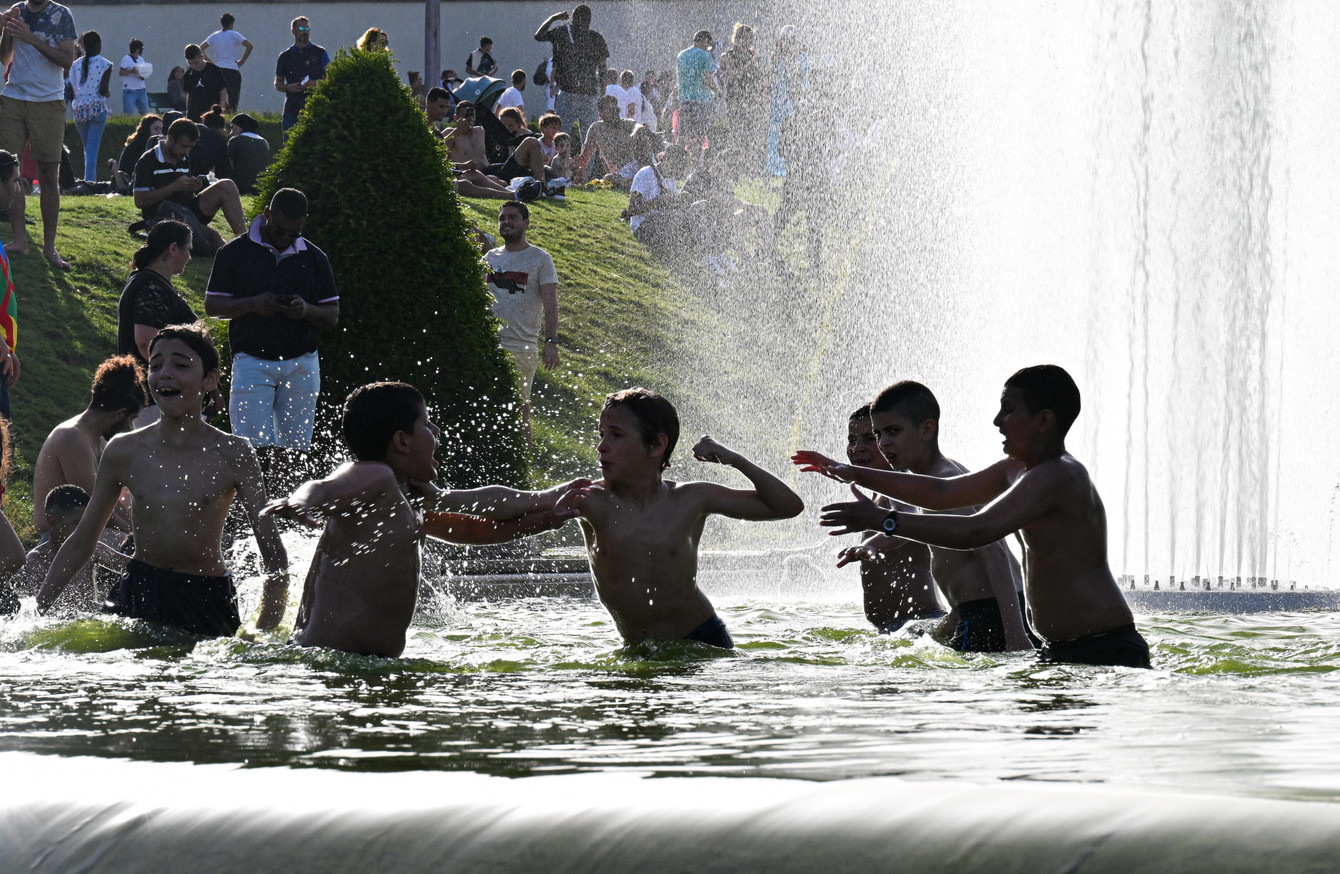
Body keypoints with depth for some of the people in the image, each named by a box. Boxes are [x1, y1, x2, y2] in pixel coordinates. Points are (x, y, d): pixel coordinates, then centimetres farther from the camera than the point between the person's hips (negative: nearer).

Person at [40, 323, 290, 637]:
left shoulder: (233, 456, -8)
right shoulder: (124, 452, 0)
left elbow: (275, 556, -7)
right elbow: (81, 543, 11)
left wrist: (264, 636, -19)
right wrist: (36, 612, 8)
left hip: (207, 602, -2)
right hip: (136, 598, 2)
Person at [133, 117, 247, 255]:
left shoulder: (184, 159, 14)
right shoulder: (147, 161, -9)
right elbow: (139, 201, -15)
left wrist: (192, 188, -4)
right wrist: (175, 186, -20)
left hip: (187, 213, 7)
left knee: (226, 186, -13)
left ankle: (244, 238, -20)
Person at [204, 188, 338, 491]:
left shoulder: (314, 258, 11)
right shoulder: (235, 252, 3)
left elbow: (332, 316, 11)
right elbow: (212, 306, 2)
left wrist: (306, 310, -11)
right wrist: (252, 304, -15)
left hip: (301, 362, 3)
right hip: (252, 360, -3)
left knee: (293, 450, 1)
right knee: (255, 448, -12)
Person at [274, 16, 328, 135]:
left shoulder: (320, 53, 8)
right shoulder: (285, 56, 14)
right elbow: (277, 84, 17)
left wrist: (316, 84, -14)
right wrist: (288, 87, -5)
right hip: (292, 109, 2)